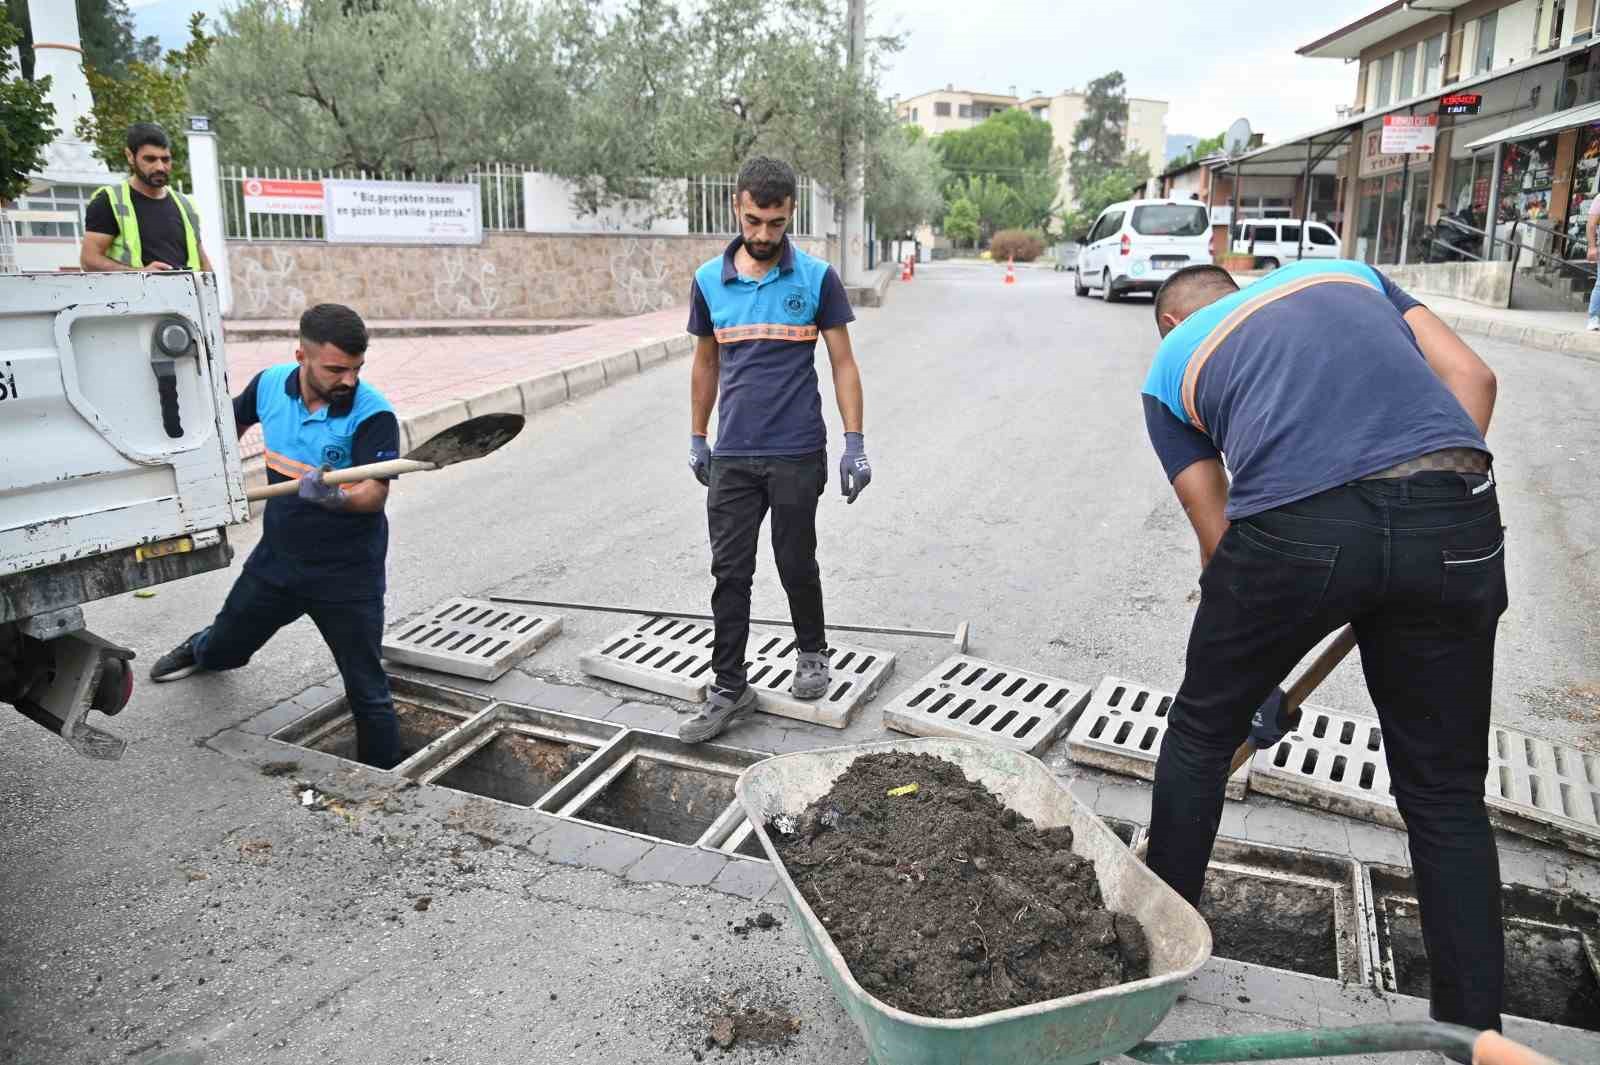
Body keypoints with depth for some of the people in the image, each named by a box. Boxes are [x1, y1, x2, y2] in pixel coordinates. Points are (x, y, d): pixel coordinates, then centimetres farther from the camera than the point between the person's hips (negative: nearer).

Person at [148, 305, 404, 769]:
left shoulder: (373, 414, -23)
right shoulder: (270, 384, -7)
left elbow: (375, 494, -30)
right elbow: (233, 421, 16)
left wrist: (334, 498, -49)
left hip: (347, 573, -5)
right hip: (277, 555, 6)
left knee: (367, 692, -4)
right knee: (225, 647, 30)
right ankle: (200, 649, 67)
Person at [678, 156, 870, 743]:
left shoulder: (817, 278, -5)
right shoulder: (708, 281, 3)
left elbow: (843, 362, -2)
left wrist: (855, 443, -8)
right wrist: (697, 440, 14)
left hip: (796, 454, -2)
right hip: (731, 457, 3)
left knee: (797, 565, 9)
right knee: (730, 573, 4)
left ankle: (812, 653, 35)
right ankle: (729, 688, 14)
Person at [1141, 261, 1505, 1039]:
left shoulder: (1170, 364, 24)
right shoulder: (1342, 270, 32)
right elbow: (1470, 376, 16)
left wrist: (1252, 676, 29)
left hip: (1295, 526, -2)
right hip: (1455, 515, 3)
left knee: (1202, 732, 22)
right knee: (1445, 792, 18)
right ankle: (1474, 1029, 27)